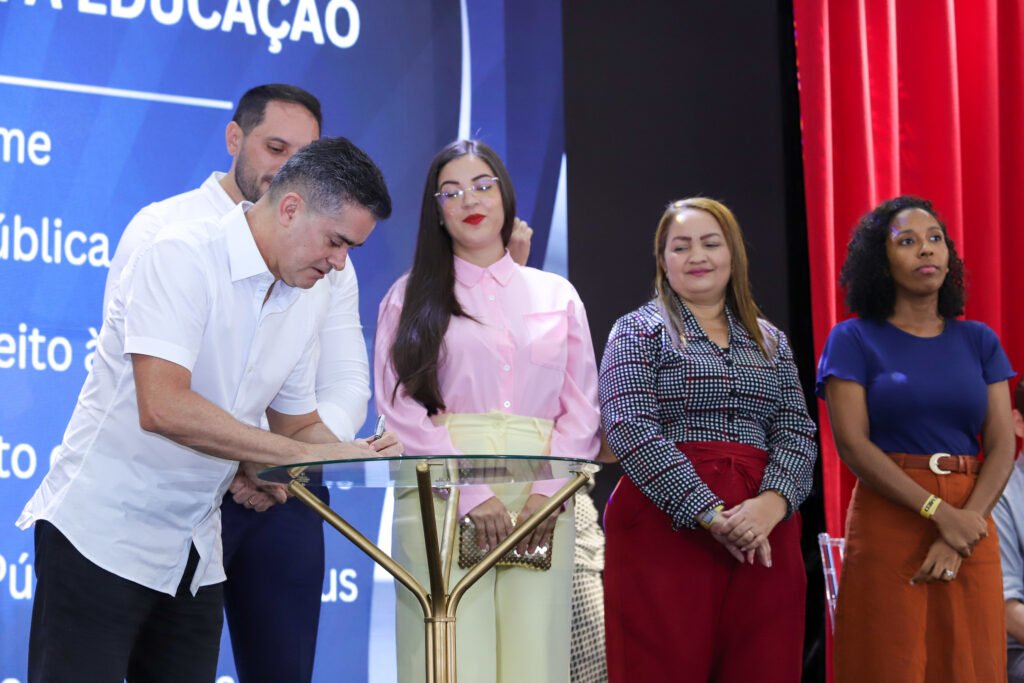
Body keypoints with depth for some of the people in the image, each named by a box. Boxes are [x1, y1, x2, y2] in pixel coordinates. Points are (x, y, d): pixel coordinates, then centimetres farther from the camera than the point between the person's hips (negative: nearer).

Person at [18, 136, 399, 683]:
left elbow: (298, 423, 21)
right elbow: (164, 407, -26)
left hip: (194, 550, 8)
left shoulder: (302, 305, 9)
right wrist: (306, 454, -23)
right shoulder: (181, 257, -16)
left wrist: (359, 457, -1)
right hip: (102, 531, -7)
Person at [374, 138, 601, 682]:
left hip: (541, 501, 2)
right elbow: (400, 406, 0)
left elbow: (581, 409, 10)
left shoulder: (557, 295, 18)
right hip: (443, 500, -2)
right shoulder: (412, 296, 12)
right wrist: (470, 494, -12)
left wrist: (548, 493, -7)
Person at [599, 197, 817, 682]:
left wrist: (773, 502, -13)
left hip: (764, 531, 4)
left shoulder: (769, 341, 19)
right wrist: (710, 514, -17)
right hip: (666, 525, -4)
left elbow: (796, 431, 9)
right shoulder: (639, 332, 6)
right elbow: (632, 429, -8)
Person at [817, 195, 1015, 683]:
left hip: (969, 526, 3)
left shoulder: (979, 341, 10)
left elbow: (1002, 446, 3)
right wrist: (939, 513, -17)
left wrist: (962, 531, -12)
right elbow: (851, 443, -9)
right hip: (887, 526, -3)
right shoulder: (853, 339, 1)